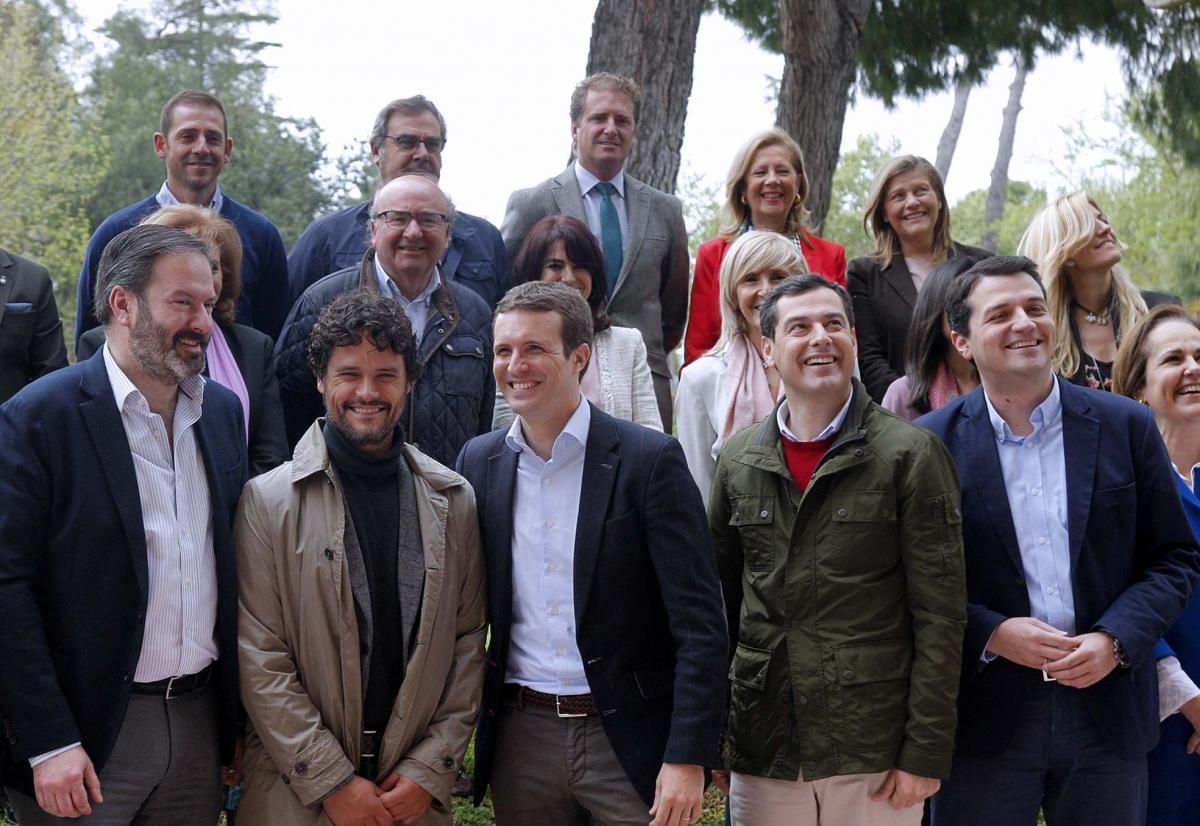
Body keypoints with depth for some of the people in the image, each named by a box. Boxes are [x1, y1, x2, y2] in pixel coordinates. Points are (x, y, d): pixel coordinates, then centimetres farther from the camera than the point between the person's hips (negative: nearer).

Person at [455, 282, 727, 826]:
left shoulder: (649, 460, -8)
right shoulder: (480, 461, 5)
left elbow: (699, 624, -11)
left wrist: (688, 759, -16)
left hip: (629, 737, -3)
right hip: (522, 739, 4)